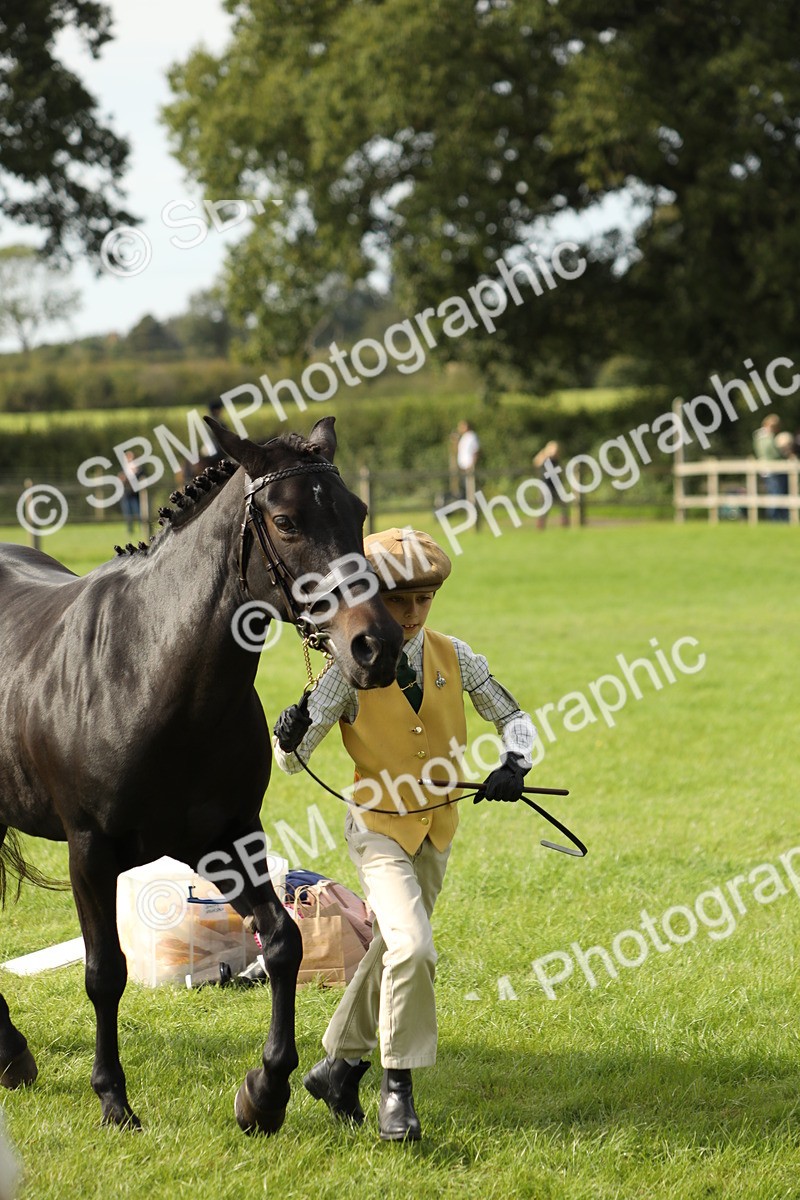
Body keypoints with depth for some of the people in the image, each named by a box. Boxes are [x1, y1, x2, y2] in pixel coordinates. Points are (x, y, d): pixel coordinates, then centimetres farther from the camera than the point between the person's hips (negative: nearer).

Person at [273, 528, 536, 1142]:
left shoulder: (454, 657, -4)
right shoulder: (352, 669, -14)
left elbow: (514, 719, 2)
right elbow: (293, 759, -13)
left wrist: (514, 766, -19)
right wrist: (290, 737, -37)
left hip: (436, 830, 5)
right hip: (379, 826, -5)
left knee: (391, 953, 18)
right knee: (412, 948, -23)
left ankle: (339, 1064, 37)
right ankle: (398, 1086, -10)